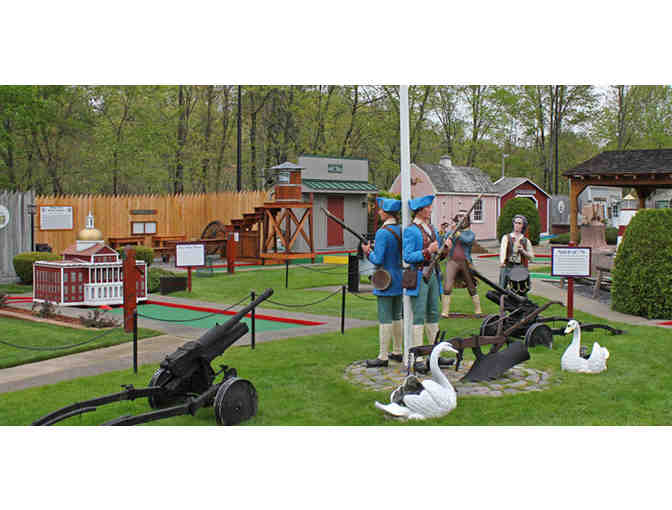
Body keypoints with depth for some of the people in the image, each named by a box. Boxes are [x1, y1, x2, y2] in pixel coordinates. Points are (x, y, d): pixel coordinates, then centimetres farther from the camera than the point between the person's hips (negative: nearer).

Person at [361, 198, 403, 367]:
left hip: (386, 283, -8)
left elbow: (378, 260, -22)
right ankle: (397, 352, 26)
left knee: (385, 318, -3)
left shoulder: (383, 233, -19)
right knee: (397, 316, 16)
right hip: (399, 280, 8)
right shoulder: (401, 231, 5)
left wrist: (368, 252, -2)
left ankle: (383, 357, 1)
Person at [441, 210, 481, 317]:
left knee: (472, 288, 9)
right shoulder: (452, 231, 11)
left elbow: (467, 240, -15)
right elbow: (445, 239, -7)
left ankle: (478, 310, 20)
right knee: (447, 288, -10)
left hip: (465, 263, 0)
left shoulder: (470, 234, 7)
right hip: (452, 262, 0)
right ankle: (444, 312, -6)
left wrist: (457, 232, -24)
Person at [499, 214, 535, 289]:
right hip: (507, 267, -1)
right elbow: (503, 250, -14)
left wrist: (523, 251, -9)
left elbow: (531, 257, 11)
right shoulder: (506, 237, 5)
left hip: (520, 269, 1)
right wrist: (502, 261, -33)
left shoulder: (526, 241, 11)